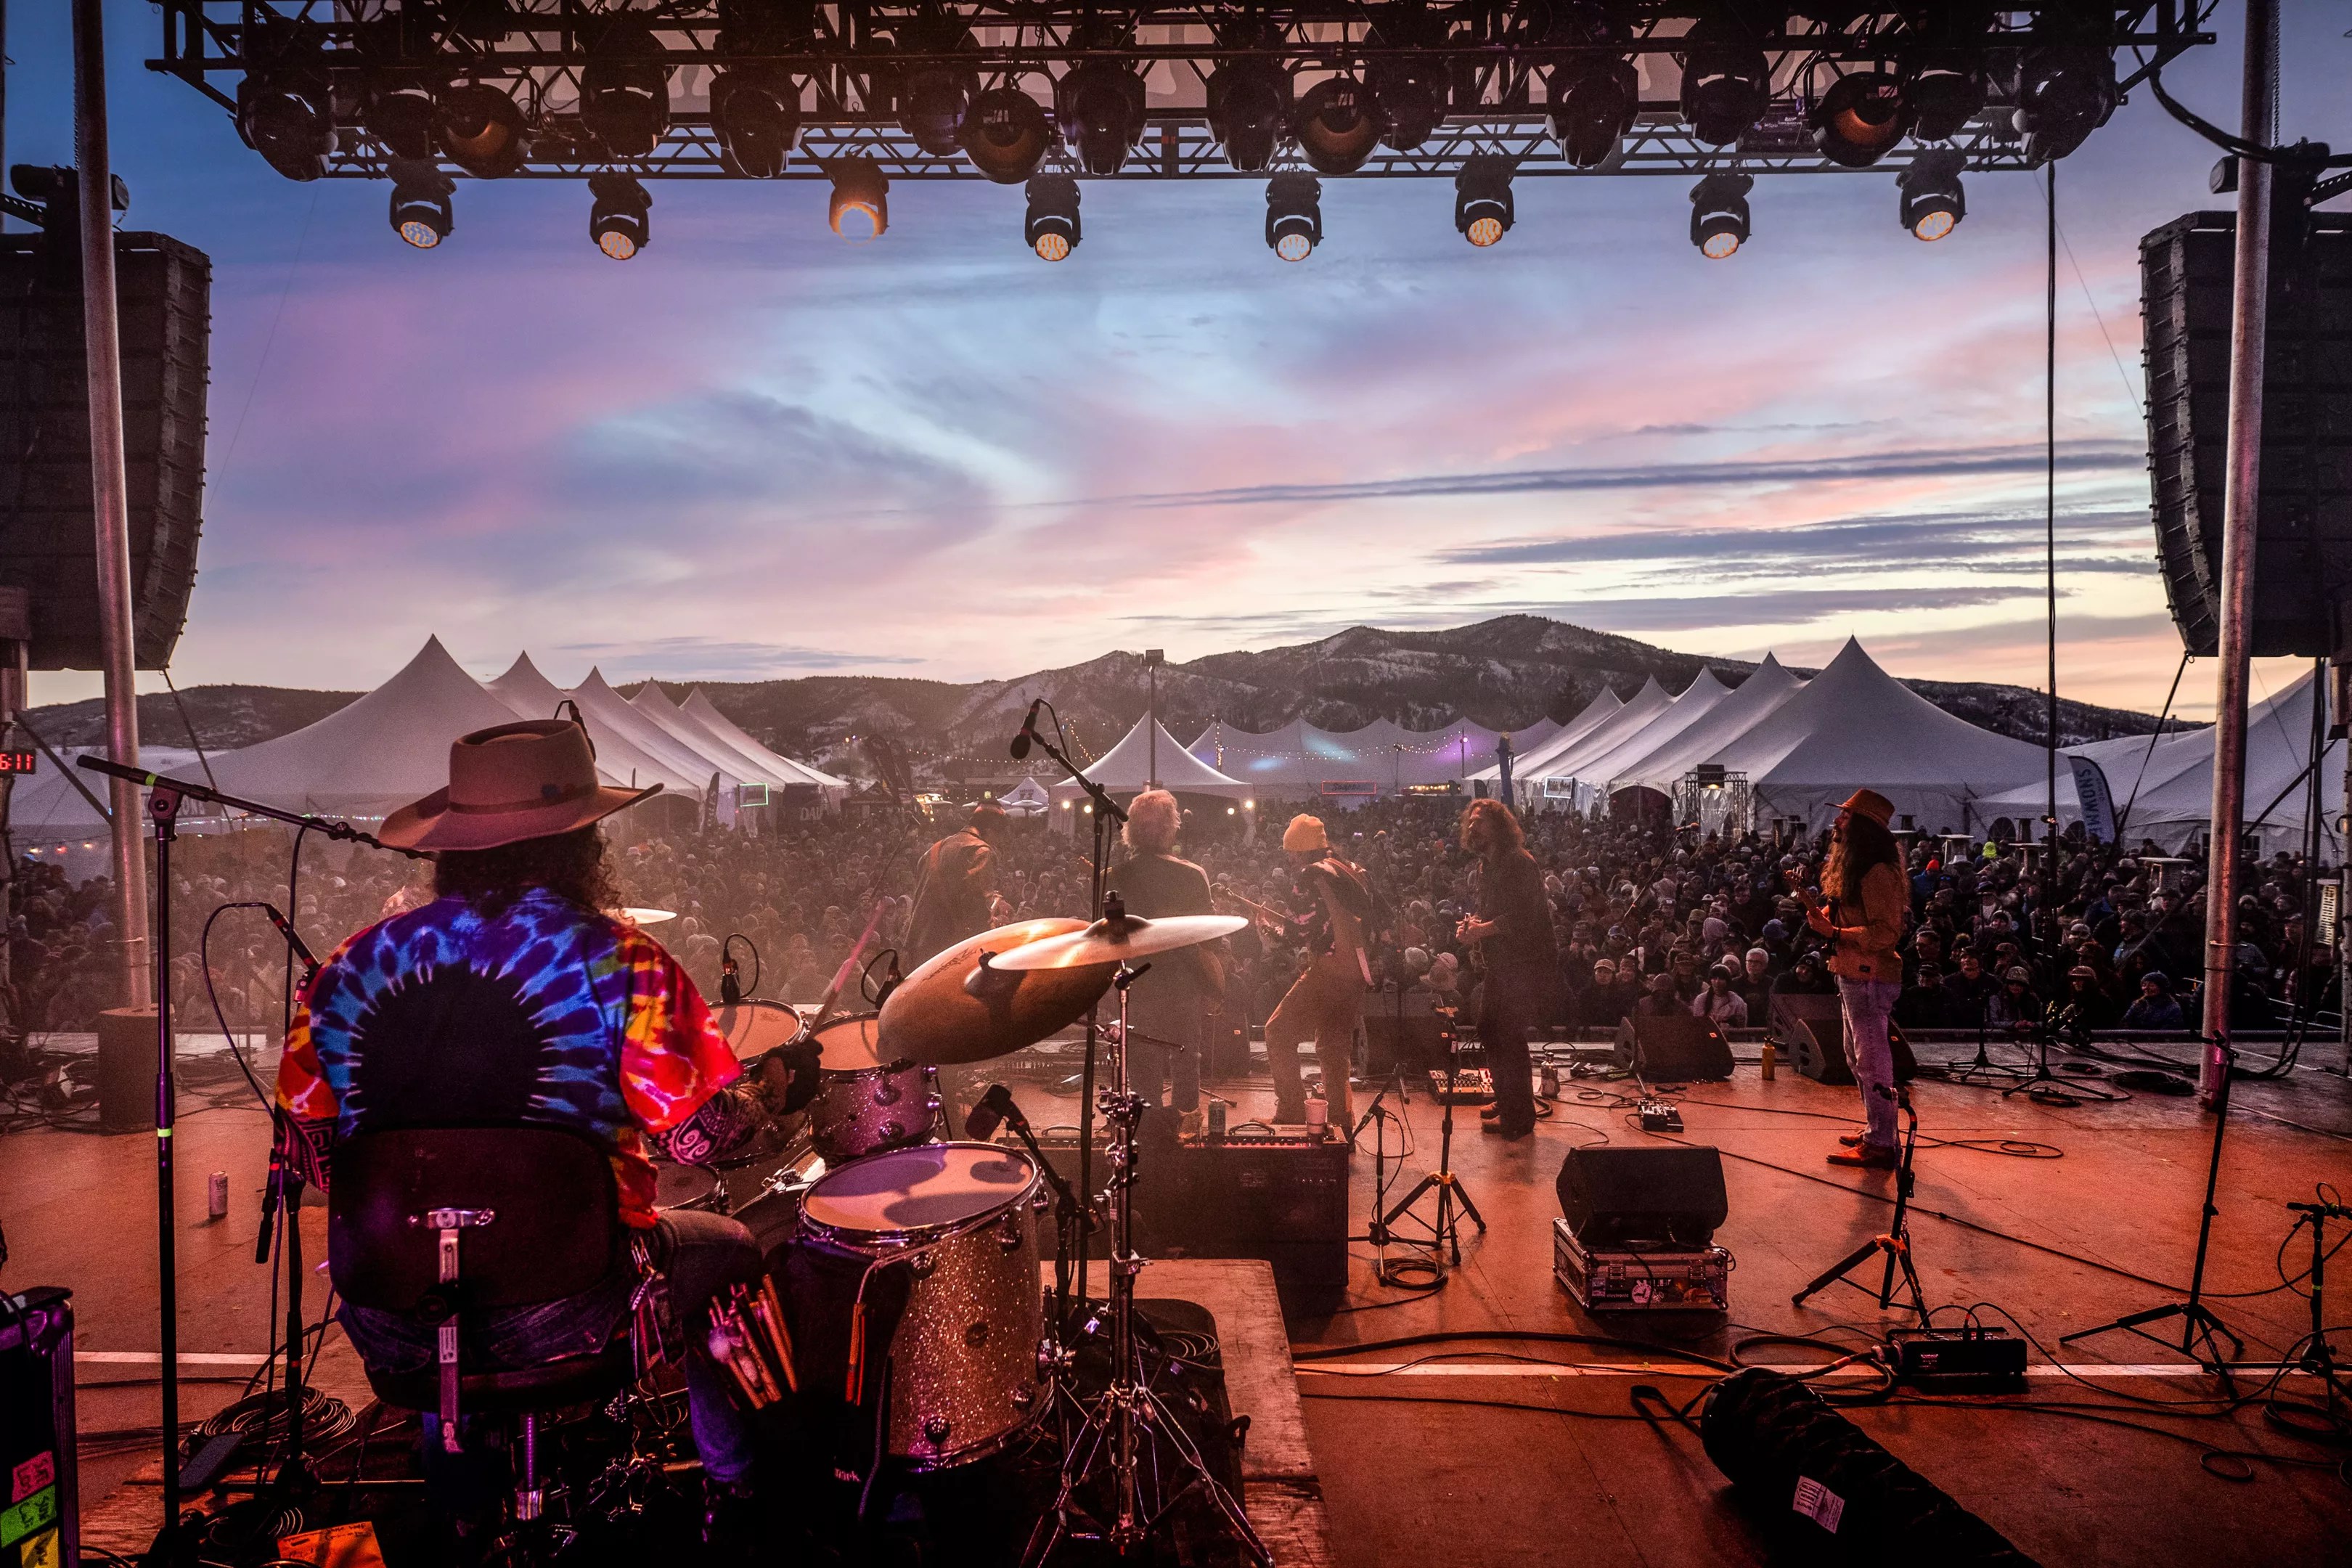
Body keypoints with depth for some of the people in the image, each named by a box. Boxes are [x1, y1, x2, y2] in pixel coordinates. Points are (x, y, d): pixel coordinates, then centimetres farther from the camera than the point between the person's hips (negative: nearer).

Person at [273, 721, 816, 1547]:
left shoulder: (356, 962, -2)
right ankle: (736, 1494, 36)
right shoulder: (619, 963, -15)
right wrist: (777, 1079, 3)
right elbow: (697, 1135, -17)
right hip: (556, 1314, -4)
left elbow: (308, 1152, 4)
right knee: (726, 1247, 23)